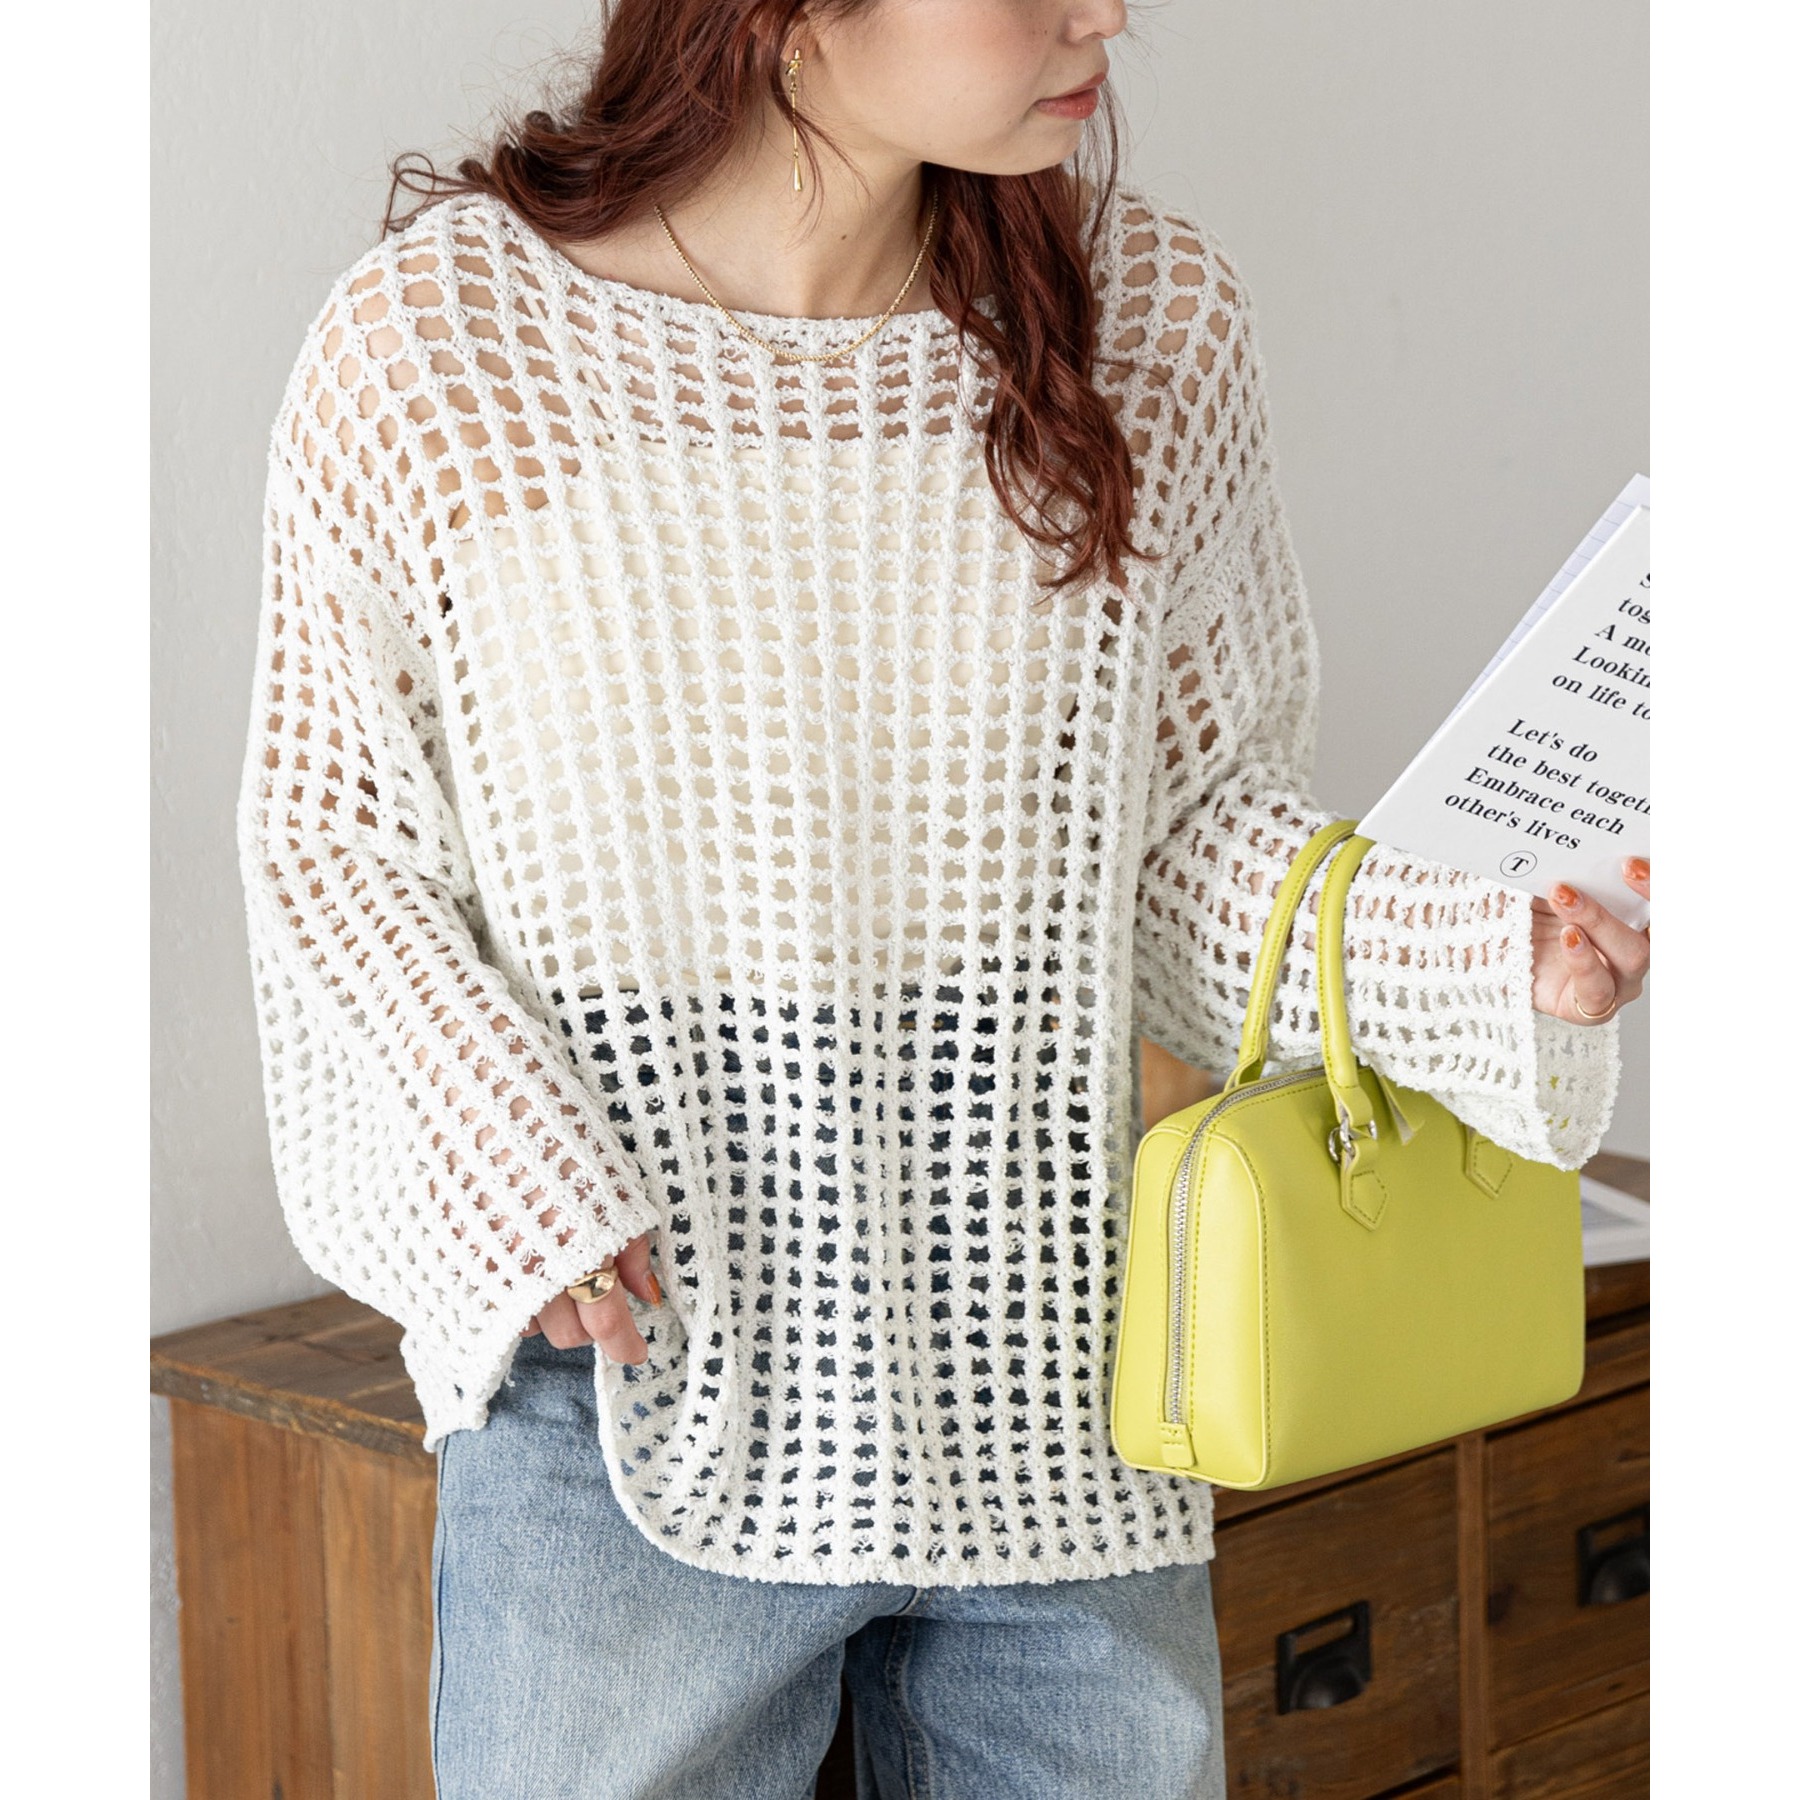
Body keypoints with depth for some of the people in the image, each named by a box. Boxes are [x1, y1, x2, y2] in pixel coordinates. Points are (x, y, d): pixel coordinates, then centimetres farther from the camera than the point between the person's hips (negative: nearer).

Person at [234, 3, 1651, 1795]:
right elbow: (330, 843, -1)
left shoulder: (1153, 316, 0)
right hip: (636, 1396, -3)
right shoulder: (428, 348, -9)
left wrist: (1491, 959, -11)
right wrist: (513, 1188, -13)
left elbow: (1198, 823, 5)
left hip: (1063, 1411, 3)